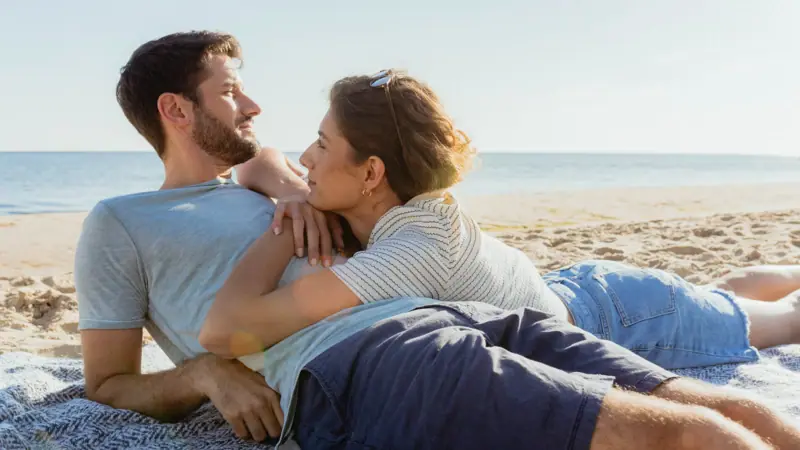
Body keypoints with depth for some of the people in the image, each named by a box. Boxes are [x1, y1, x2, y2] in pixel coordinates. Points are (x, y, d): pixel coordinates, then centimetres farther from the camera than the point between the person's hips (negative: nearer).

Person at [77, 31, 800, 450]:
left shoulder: (255, 193, 32)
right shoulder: (119, 224, 17)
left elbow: (260, 155, 53)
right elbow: (107, 383, 14)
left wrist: (291, 189, 31)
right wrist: (204, 371, -6)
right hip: (348, 370, -8)